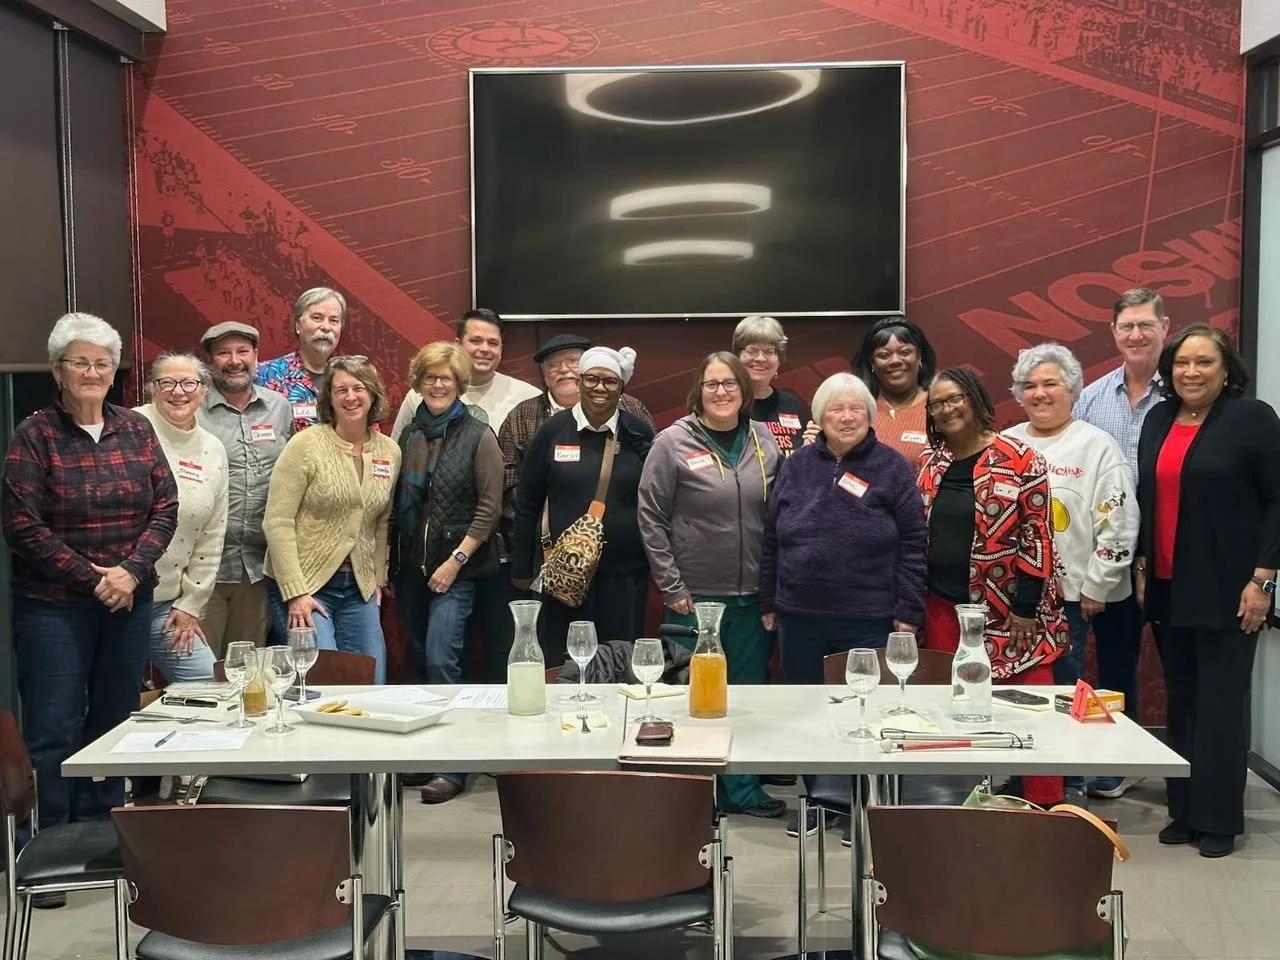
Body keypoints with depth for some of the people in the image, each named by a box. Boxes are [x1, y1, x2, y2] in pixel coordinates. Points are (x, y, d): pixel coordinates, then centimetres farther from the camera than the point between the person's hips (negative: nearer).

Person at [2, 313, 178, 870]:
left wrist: (131, 570, -11)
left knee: (114, 722, 11)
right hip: (54, 606, -4)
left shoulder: (136, 430, 6)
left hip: (130, 602, 4)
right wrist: (91, 578, -13)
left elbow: (165, 508, 3)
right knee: (53, 733, -1)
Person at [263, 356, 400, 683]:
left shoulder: (390, 452, 7)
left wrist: (378, 578, 10)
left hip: (359, 589, 5)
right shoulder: (306, 444, -9)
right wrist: (295, 592, -18)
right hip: (302, 586, -5)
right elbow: (277, 523, -13)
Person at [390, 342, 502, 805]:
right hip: (409, 566, 5)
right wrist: (389, 563, 8)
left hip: (456, 569, -5)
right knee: (421, 661, 11)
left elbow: (489, 508, -7)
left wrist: (456, 560, -12)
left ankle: (452, 766, -5)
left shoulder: (479, 437, -4)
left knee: (440, 660, -13)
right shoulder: (408, 433, 9)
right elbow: (395, 501, 13)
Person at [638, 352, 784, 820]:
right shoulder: (673, 443, -7)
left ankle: (742, 789, 27)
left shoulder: (764, 441, 5)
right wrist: (671, 587, -8)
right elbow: (651, 517, -5)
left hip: (752, 596, 4)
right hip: (694, 596, -4)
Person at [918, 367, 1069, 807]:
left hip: (1008, 610, -5)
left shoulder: (1019, 460, -8)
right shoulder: (930, 463, 9)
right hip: (943, 606, 5)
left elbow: (1037, 535, -10)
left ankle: (1044, 805, 8)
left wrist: (1026, 606, -13)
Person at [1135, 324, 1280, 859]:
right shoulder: (1159, 420, 11)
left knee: (1220, 703, 0)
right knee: (1181, 702, 10)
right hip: (1168, 588, 5)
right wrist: (1142, 563, 10)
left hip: (1226, 589, -5)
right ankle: (1184, 811, 20)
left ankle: (1218, 818, 11)